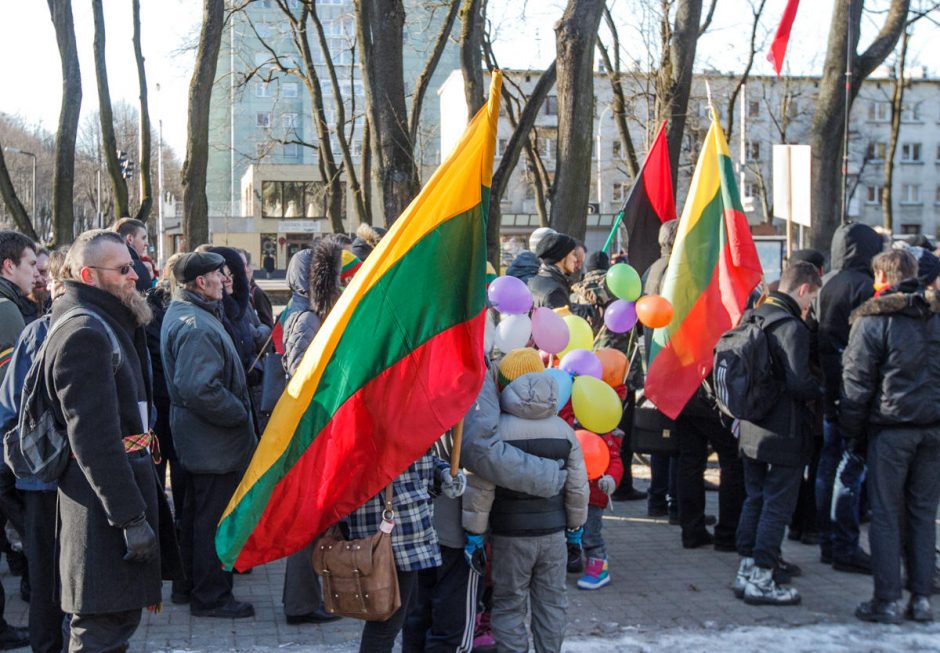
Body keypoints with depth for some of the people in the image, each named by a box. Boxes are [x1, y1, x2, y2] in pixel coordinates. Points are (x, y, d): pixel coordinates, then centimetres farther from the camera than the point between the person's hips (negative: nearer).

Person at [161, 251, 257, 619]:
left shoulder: (179, 313, 11)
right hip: (215, 442, -11)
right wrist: (240, 414, -20)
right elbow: (201, 388, -32)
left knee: (197, 513, 20)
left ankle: (190, 585, 32)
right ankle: (211, 596, 10)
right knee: (215, 518, 0)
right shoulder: (197, 327, -23)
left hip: (194, 437, 11)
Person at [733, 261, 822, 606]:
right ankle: (761, 580, 4)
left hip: (751, 429, 8)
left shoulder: (754, 318, 8)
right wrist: (821, 391, -5)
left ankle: (746, 571, 23)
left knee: (755, 500, 17)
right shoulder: (792, 327, -18)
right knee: (777, 506, 0)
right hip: (783, 433, -8)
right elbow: (799, 383, -24)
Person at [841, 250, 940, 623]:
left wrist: (851, 434, 2)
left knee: (885, 515, 2)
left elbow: (857, 383, -7)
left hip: (890, 427, -4)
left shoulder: (873, 320, -7)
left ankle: (886, 601, 2)